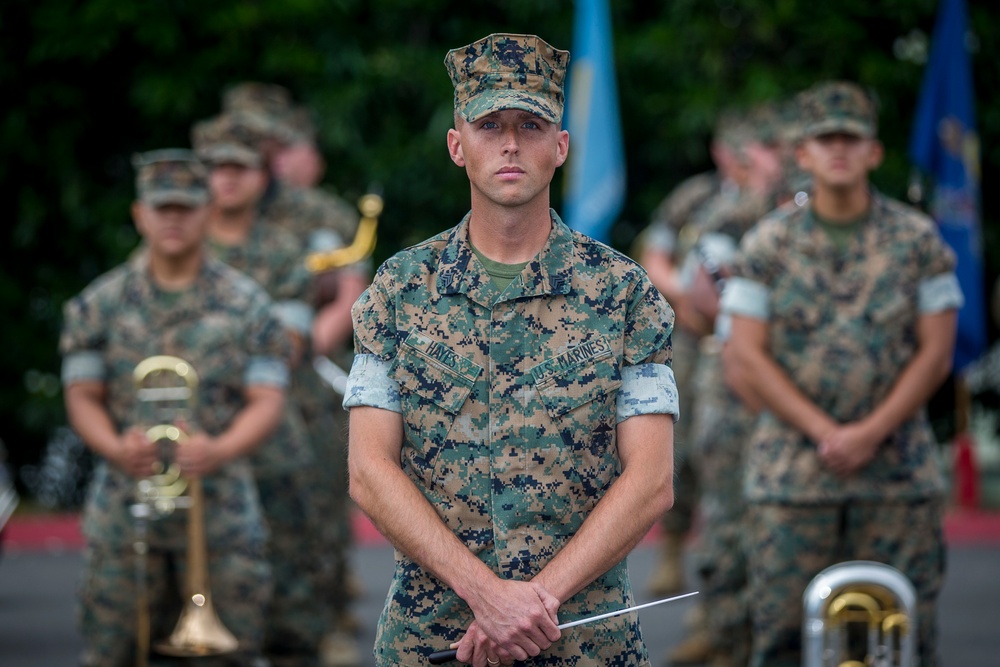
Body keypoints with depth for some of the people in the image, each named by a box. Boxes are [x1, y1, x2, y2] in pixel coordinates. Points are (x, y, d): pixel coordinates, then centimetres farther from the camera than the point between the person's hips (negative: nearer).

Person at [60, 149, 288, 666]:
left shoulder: (245, 304, 4)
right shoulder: (99, 304, 7)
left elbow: (267, 400, 0)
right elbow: (82, 395, 6)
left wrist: (220, 450, -20)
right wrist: (117, 448, -15)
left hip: (221, 504, -1)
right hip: (125, 503, 1)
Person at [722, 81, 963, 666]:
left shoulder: (918, 240, 4)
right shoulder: (767, 245, 4)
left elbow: (936, 353, 1)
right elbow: (746, 357, 0)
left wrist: (870, 433, -10)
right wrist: (823, 431, -10)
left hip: (899, 472, 0)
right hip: (790, 474, 0)